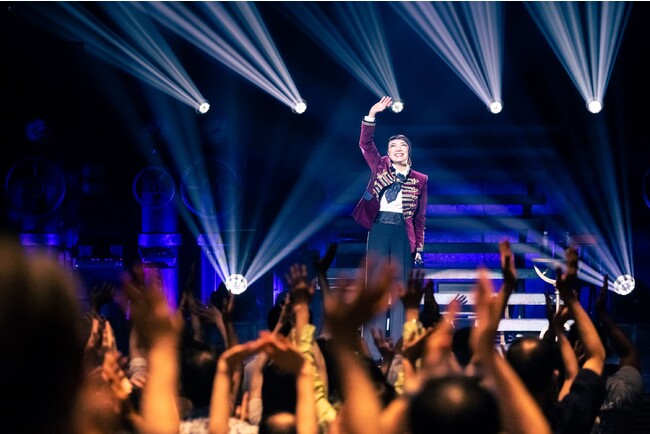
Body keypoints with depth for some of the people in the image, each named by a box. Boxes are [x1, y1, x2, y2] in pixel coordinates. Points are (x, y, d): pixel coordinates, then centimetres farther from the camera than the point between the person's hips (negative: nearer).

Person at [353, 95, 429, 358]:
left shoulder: (419, 180, 10)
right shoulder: (380, 167, 11)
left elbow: (420, 217, 11)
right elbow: (365, 144, 1)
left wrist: (419, 247, 6)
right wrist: (372, 115, -10)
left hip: (403, 233, 1)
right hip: (379, 228, 0)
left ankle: (398, 348, 2)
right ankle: (372, 348, -4)